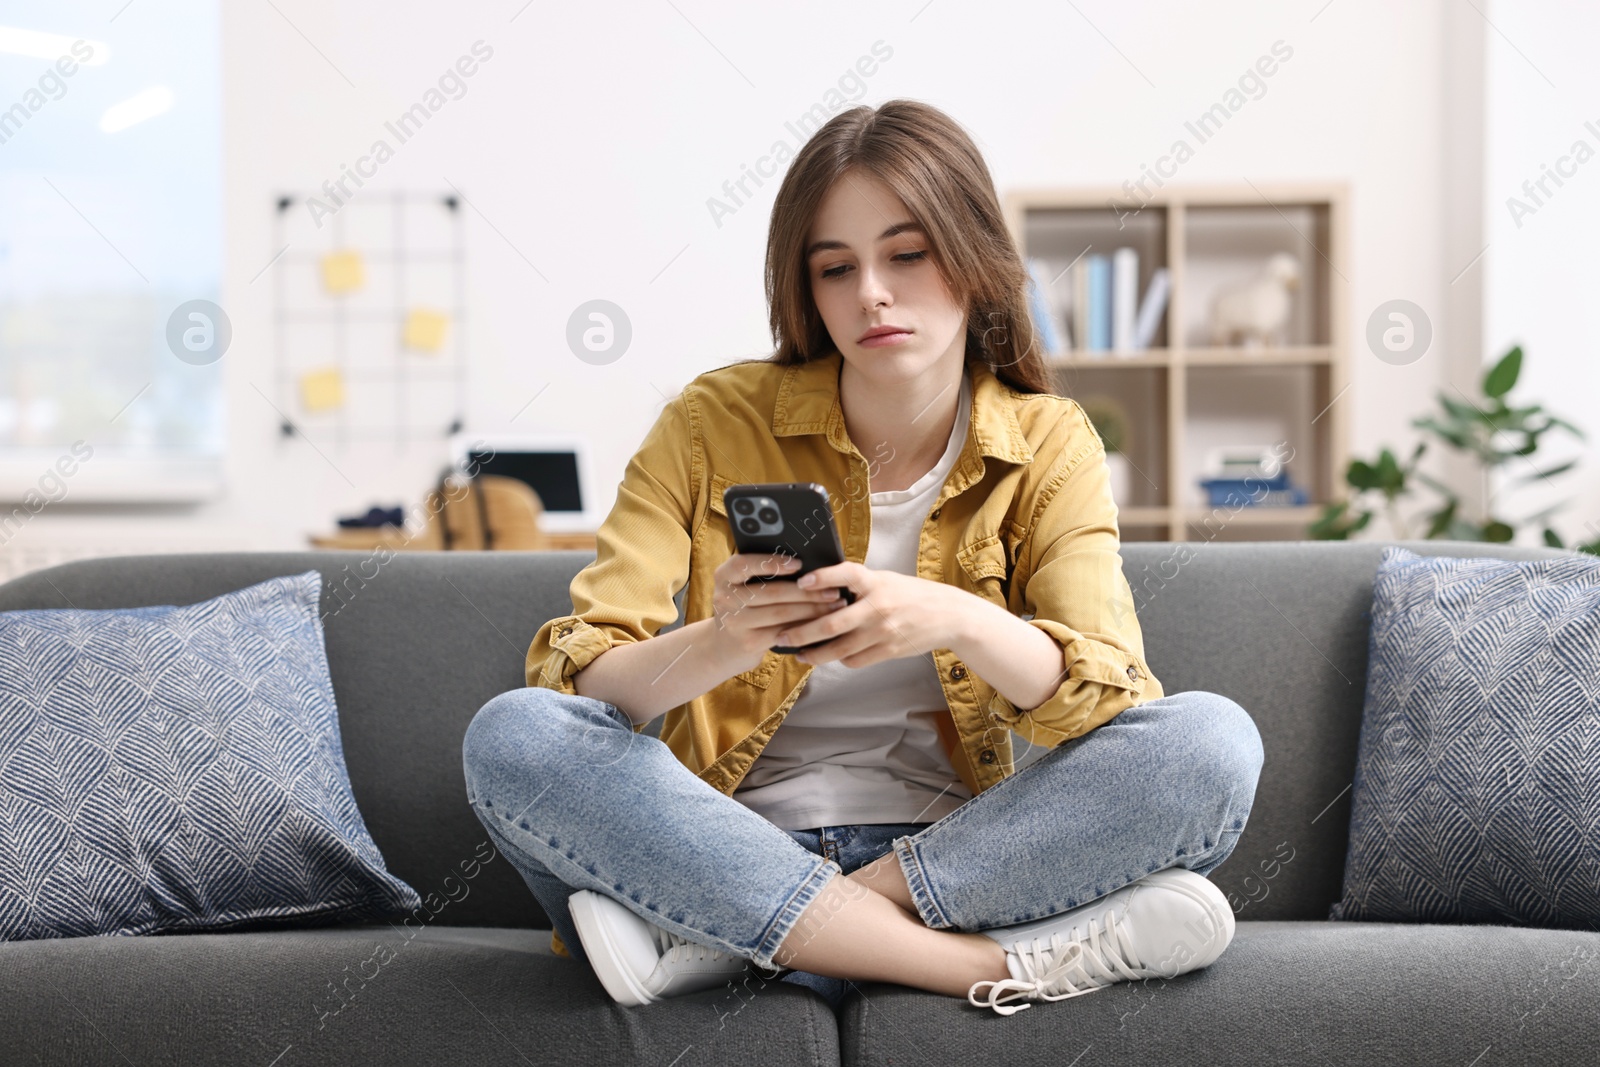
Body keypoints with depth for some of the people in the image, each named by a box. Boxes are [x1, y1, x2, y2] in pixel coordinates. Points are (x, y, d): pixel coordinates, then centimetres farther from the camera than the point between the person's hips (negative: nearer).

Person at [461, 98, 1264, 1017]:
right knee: (512, 737, -28)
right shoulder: (714, 423, 0)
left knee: (1216, 742, -24)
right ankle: (1006, 964, -30)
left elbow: (1107, 699, -11)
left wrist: (961, 623, -32)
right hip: (732, 843, 0)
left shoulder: (1048, 447, 3)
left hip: (951, 850, 1)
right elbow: (574, 675, -8)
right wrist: (718, 647, -30)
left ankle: (728, 941, -26)